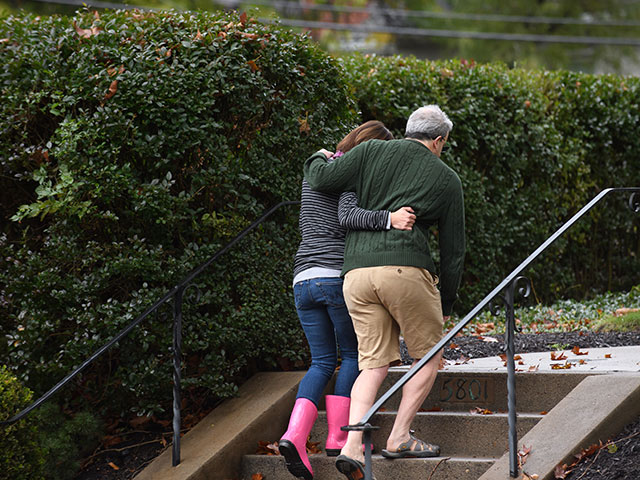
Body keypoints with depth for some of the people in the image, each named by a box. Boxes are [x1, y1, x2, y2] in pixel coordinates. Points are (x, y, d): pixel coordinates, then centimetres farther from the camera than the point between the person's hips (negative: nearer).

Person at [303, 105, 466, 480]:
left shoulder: (372, 152, 14)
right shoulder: (446, 179, 13)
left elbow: (322, 180, 8)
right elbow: (453, 249, 16)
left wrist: (319, 159, 32)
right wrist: (446, 304, 26)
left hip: (357, 273, 3)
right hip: (406, 269, -3)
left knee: (374, 364, 7)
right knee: (429, 356, 14)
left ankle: (352, 445, -8)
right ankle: (400, 438, 9)